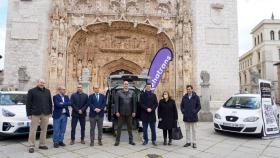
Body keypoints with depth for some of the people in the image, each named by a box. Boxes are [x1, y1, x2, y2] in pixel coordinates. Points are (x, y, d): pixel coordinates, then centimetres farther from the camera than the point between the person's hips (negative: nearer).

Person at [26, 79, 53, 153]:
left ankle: (42, 144, 19)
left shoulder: (47, 91, 13)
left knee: (44, 130, 8)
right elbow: (28, 103, 0)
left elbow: (50, 102, 14)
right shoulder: (31, 91, 2)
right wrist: (29, 114, -5)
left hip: (46, 114, 4)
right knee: (33, 130, 0)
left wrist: (50, 112, 8)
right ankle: (31, 146, 9)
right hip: (35, 114, -3)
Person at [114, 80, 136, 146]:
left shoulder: (132, 93, 6)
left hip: (129, 113, 2)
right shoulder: (119, 92, 2)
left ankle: (131, 140, 21)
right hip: (121, 113, -1)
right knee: (119, 127, 5)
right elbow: (116, 103, -2)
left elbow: (134, 103, 4)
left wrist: (134, 112, -2)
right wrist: (117, 111, -8)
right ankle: (117, 141, 15)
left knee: (130, 127, 10)